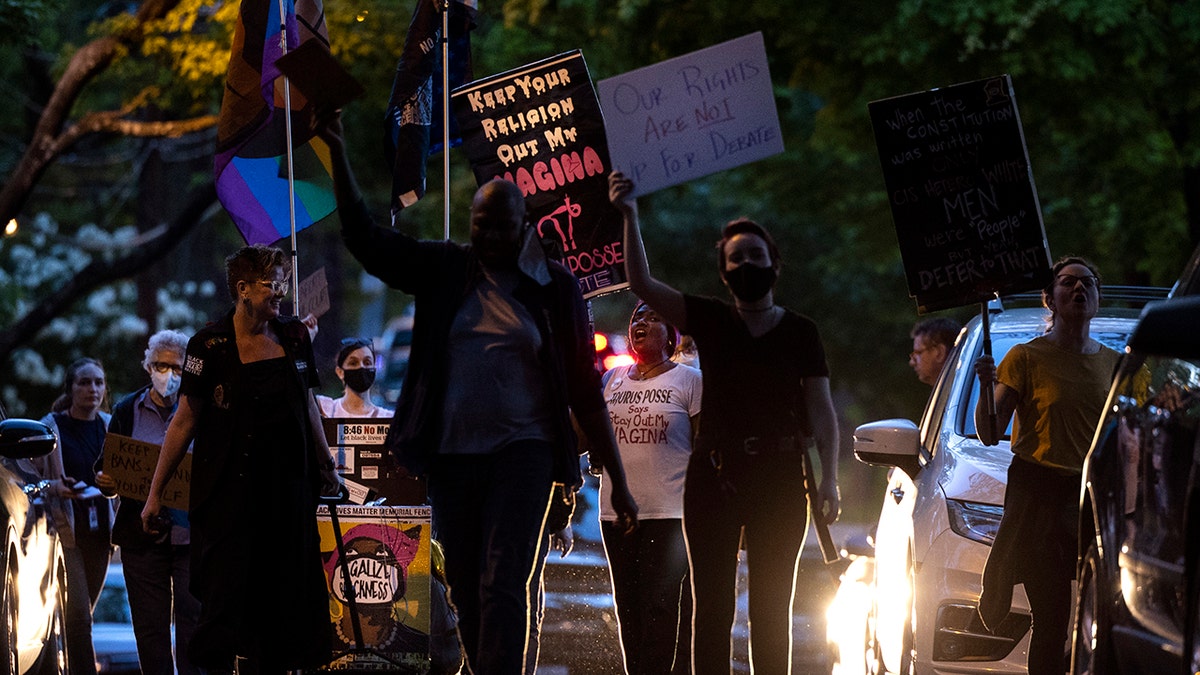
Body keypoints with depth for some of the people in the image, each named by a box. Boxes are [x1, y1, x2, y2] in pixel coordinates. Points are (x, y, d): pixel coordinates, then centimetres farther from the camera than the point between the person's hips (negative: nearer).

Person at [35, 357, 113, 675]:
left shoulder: (109, 426, 10)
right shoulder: (50, 428, -1)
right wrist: (56, 487, -19)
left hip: (99, 531, 5)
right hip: (65, 531, -4)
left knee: (78, 617, 9)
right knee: (78, 615, -13)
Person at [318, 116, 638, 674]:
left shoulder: (554, 288, 3)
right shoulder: (443, 271, 8)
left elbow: (585, 392, 5)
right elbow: (364, 238, 4)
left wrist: (618, 481, 4)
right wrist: (337, 154, -6)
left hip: (522, 450, -3)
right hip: (451, 454, 3)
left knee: (502, 585, -17)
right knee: (467, 594, 7)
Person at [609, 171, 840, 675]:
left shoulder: (800, 332, 7)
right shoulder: (710, 321, 7)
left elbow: (822, 412, 3)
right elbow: (642, 284, -3)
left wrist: (828, 479, -8)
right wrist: (630, 217, -13)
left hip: (779, 477, 0)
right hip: (713, 476, 1)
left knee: (771, 609, 3)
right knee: (712, 605, -1)